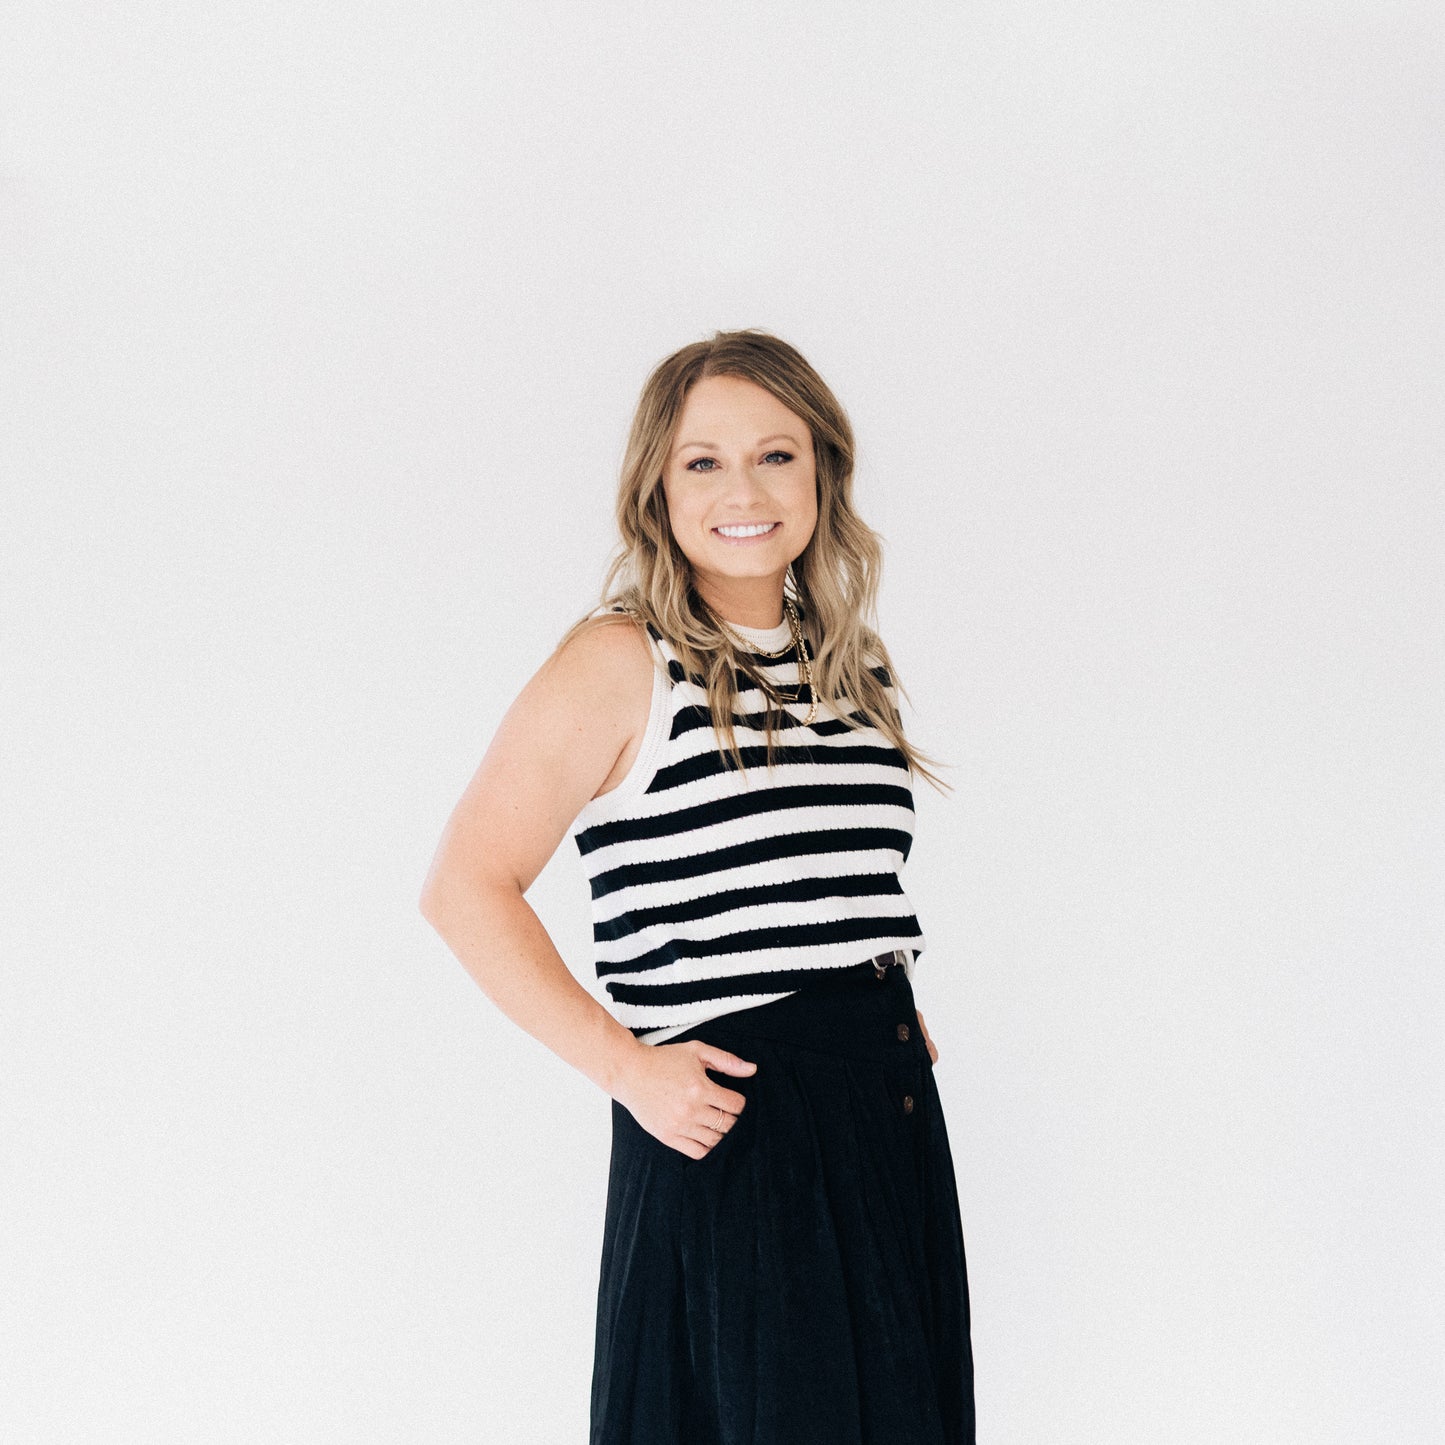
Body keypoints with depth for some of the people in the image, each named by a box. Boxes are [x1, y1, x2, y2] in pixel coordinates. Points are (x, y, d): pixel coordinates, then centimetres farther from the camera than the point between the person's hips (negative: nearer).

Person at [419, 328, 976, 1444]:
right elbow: (468, 887, -12)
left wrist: (894, 1007, 10)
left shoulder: (854, 667, 13)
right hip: (730, 1125, -7)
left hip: (890, 1109, 7)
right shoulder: (621, 663, -8)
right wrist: (624, 1064, -16)